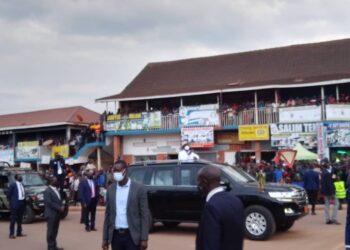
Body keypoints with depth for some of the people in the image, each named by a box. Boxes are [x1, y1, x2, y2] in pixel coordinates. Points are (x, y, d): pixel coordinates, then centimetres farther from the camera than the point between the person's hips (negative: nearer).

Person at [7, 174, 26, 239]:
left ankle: (19, 233, 20)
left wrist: (24, 201, 7)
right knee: (13, 219, -4)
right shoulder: (13, 185, -8)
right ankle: (11, 234, -1)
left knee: (20, 219, 13)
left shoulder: (21, 185, 12)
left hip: (21, 204, 7)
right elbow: (8, 195, -6)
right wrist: (12, 202, -5)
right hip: (15, 204, -7)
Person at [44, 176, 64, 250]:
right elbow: (49, 203, -20)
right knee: (51, 231, -2)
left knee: (55, 231, 12)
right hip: (51, 214, -9)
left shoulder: (56, 190, 15)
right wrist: (59, 208, -19)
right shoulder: (47, 191, -13)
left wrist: (62, 206, -2)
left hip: (57, 213, 9)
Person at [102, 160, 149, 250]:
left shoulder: (139, 188, -6)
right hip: (116, 235, 4)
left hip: (132, 235, -4)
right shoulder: (110, 189, 7)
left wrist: (144, 239, -11)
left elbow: (144, 215, -6)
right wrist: (105, 238, 8)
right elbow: (108, 214, 11)